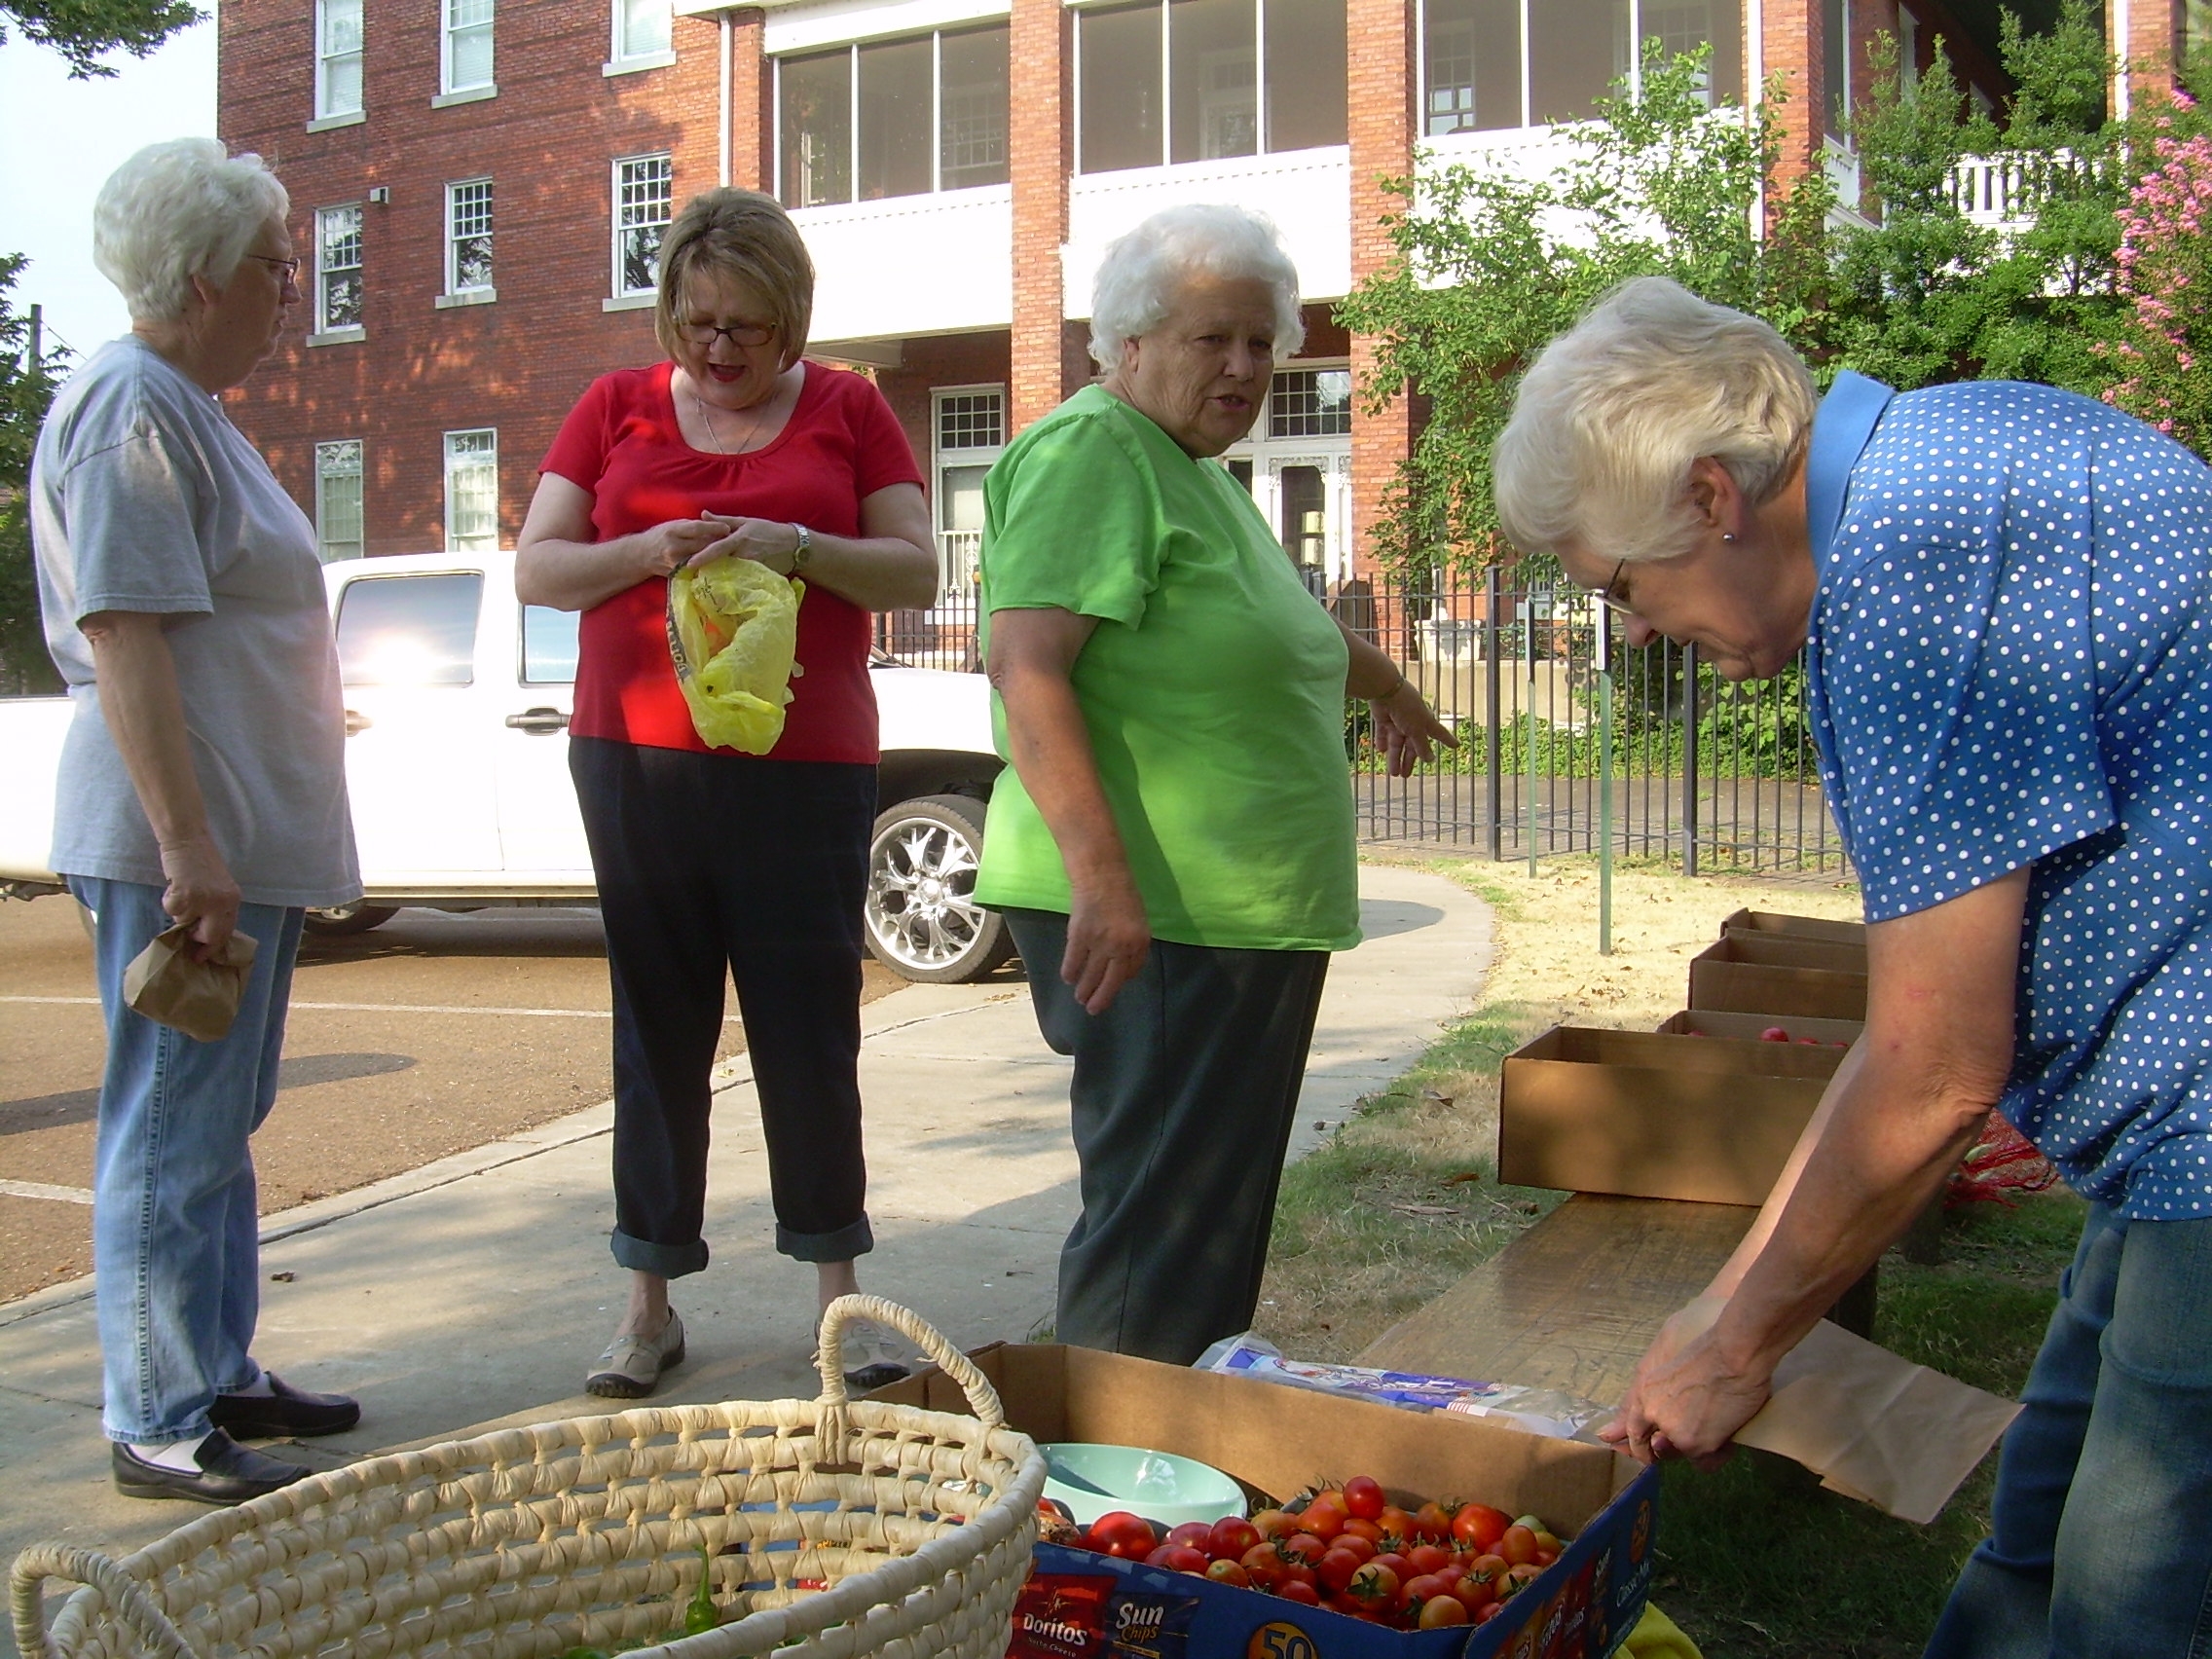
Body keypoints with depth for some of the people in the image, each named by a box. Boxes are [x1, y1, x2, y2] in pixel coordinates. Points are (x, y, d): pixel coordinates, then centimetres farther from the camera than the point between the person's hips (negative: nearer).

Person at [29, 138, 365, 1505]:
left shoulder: (189, 408, 18)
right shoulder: (129, 408, -14)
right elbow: (121, 633, -22)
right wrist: (187, 846, -25)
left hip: (245, 835, 10)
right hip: (183, 843, -10)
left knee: (220, 1125, 16)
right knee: (174, 1136, -3)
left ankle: (222, 1376, 27)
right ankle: (160, 1429, 7)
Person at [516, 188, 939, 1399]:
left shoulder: (847, 411, 7)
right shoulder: (617, 409, 10)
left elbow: (915, 573, 3)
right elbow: (533, 569, 7)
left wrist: (796, 546, -15)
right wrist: (645, 552, -12)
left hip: (804, 766, -1)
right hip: (636, 759, 1)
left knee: (811, 1026, 1)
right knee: (659, 1027, 6)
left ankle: (838, 1291, 13)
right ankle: (650, 1300, 15)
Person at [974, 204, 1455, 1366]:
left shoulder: (1196, 470, 19)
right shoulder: (1092, 452, -11)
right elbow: (1026, 666, -23)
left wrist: (1384, 685, 50)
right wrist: (1100, 872, -30)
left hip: (1245, 915, 10)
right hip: (1150, 918, -10)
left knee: (1221, 1211, 15)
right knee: (1161, 1219, -7)